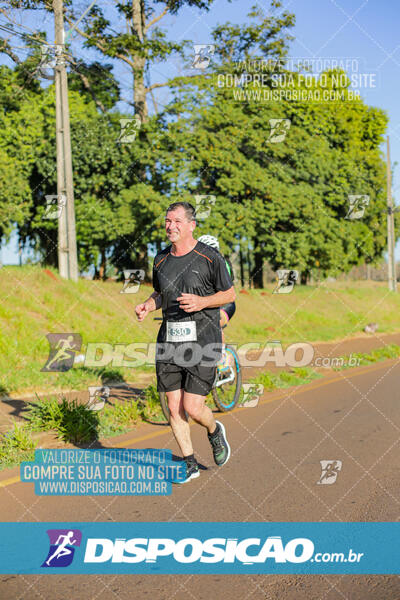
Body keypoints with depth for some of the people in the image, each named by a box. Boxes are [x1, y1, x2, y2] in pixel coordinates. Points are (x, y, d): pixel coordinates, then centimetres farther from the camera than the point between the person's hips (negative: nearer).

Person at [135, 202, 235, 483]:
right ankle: (190, 464, 20)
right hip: (169, 341, 5)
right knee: (174, 407, 4)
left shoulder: (210, 257, -6)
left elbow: (230, 294, 0)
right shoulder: (161, 260, 10)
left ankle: (214, 431, 27)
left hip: (202, 341, -5)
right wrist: (147, 306, 2)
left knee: (192, 407, -8)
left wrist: (202, 302, -17)